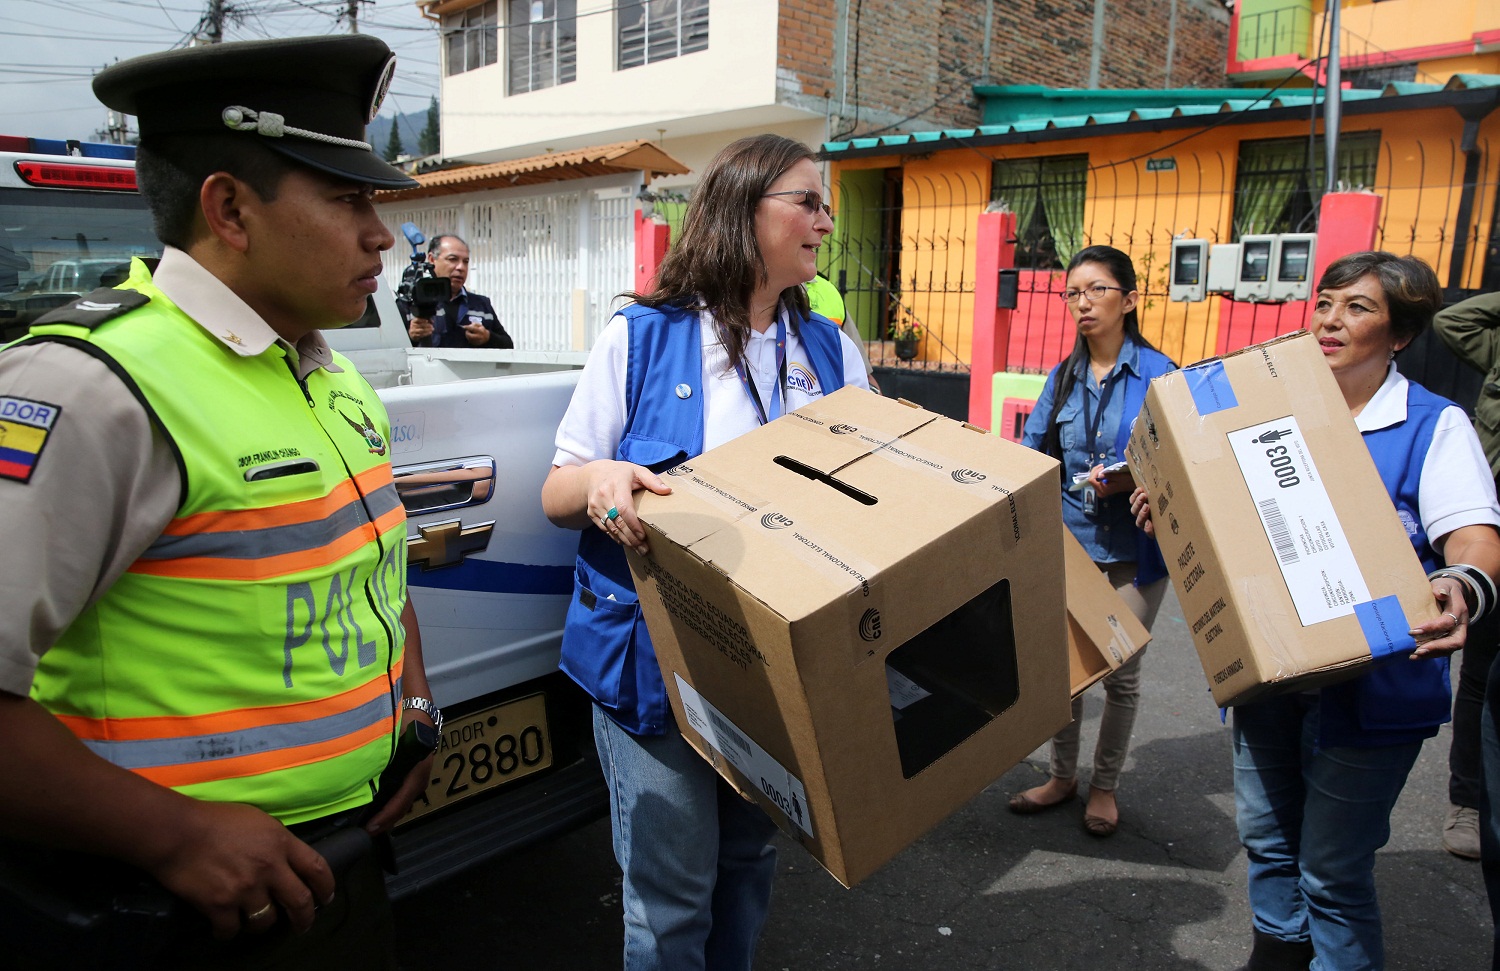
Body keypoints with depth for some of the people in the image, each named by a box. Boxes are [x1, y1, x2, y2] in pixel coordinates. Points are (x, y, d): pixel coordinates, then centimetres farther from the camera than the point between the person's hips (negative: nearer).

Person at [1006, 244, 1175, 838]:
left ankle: (1105, 786, 29)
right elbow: (1031, 453, 5)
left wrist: (1131, 480, -25)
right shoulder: (1063, 378, 7)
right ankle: (1062, 776, 31)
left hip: (1132, 547, -4)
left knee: (1120, 673, 9)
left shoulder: (1158, 373, -7)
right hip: (1069, 540, 4)